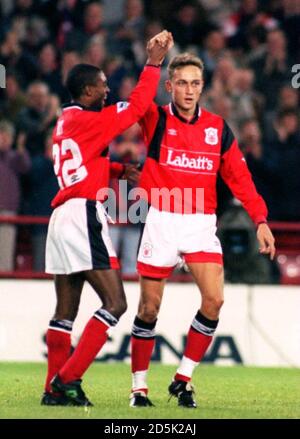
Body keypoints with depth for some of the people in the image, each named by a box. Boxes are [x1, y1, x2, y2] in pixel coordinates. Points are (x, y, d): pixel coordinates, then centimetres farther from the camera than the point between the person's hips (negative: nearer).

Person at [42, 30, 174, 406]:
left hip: (62, 218, 10)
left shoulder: (66, 122, 19)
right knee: (115, 303, -9)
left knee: (65, 310, 10)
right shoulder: (85, 120, -9)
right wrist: (153, 63, -6)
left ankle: (55, 389, 9)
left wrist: (120, 169, 17)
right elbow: (136, 108, -11)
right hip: (83, 217, -10)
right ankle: (67, 379, -14)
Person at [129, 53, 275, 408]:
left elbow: (239, 177, 7)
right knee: (149, 308, 3)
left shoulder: (217, 128, 6)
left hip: (201, 224, 2)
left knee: (214, 299, -14)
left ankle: (183, 379, 1)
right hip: (161, 222, -2)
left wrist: (260, 220, -2)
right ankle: (139, 386, 17)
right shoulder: (156, 120, -2)